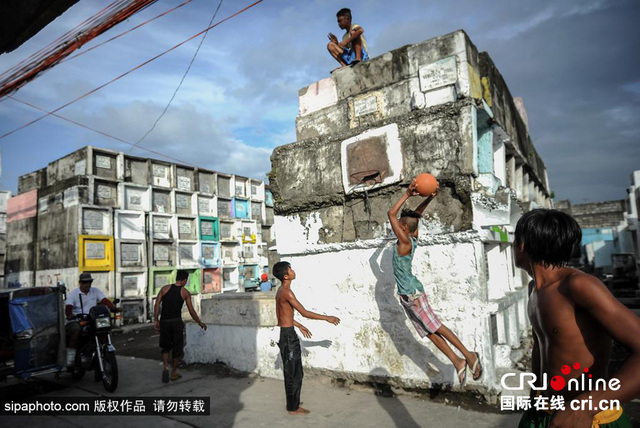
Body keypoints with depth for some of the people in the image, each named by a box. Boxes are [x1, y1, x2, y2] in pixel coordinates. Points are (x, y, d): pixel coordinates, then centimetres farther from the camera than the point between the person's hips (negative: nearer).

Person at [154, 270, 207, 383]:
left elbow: (157, 304, -2)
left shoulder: (165, 288, 6)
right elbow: (191, 311, 3)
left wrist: (156, 321, 1)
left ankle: (166, 367, -3)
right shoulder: (185, 292, 2)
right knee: (177, 347, 12)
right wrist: (200, 323, 14)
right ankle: (174, 372, 19)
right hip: (176, 321, -2)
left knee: (165, 346, 17)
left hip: (164, 322, 2)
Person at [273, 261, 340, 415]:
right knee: (294, 372, 2)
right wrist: (327, 318, -12)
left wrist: (299, 325, 24)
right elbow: (304, 313, -20)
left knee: (290, 371, 19)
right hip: (288, 334, -10)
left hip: (283, 332, 10)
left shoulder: (280, 291, 10)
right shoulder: (287, 292, -21)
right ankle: (293, 408, 13)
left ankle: (292, 402, 31)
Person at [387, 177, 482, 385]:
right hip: (406, 296, 9)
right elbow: (416, 214, 14)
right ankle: (457, 362, 13)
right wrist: (429, 198, 3)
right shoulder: (410, 239, 6)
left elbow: (391, 214, -23)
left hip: (412, 294, -9)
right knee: (429, 332, 10)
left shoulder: (405, 241, -17)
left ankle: (468, 355, 6)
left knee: (435, 327, -3)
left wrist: (407, 193, -23)